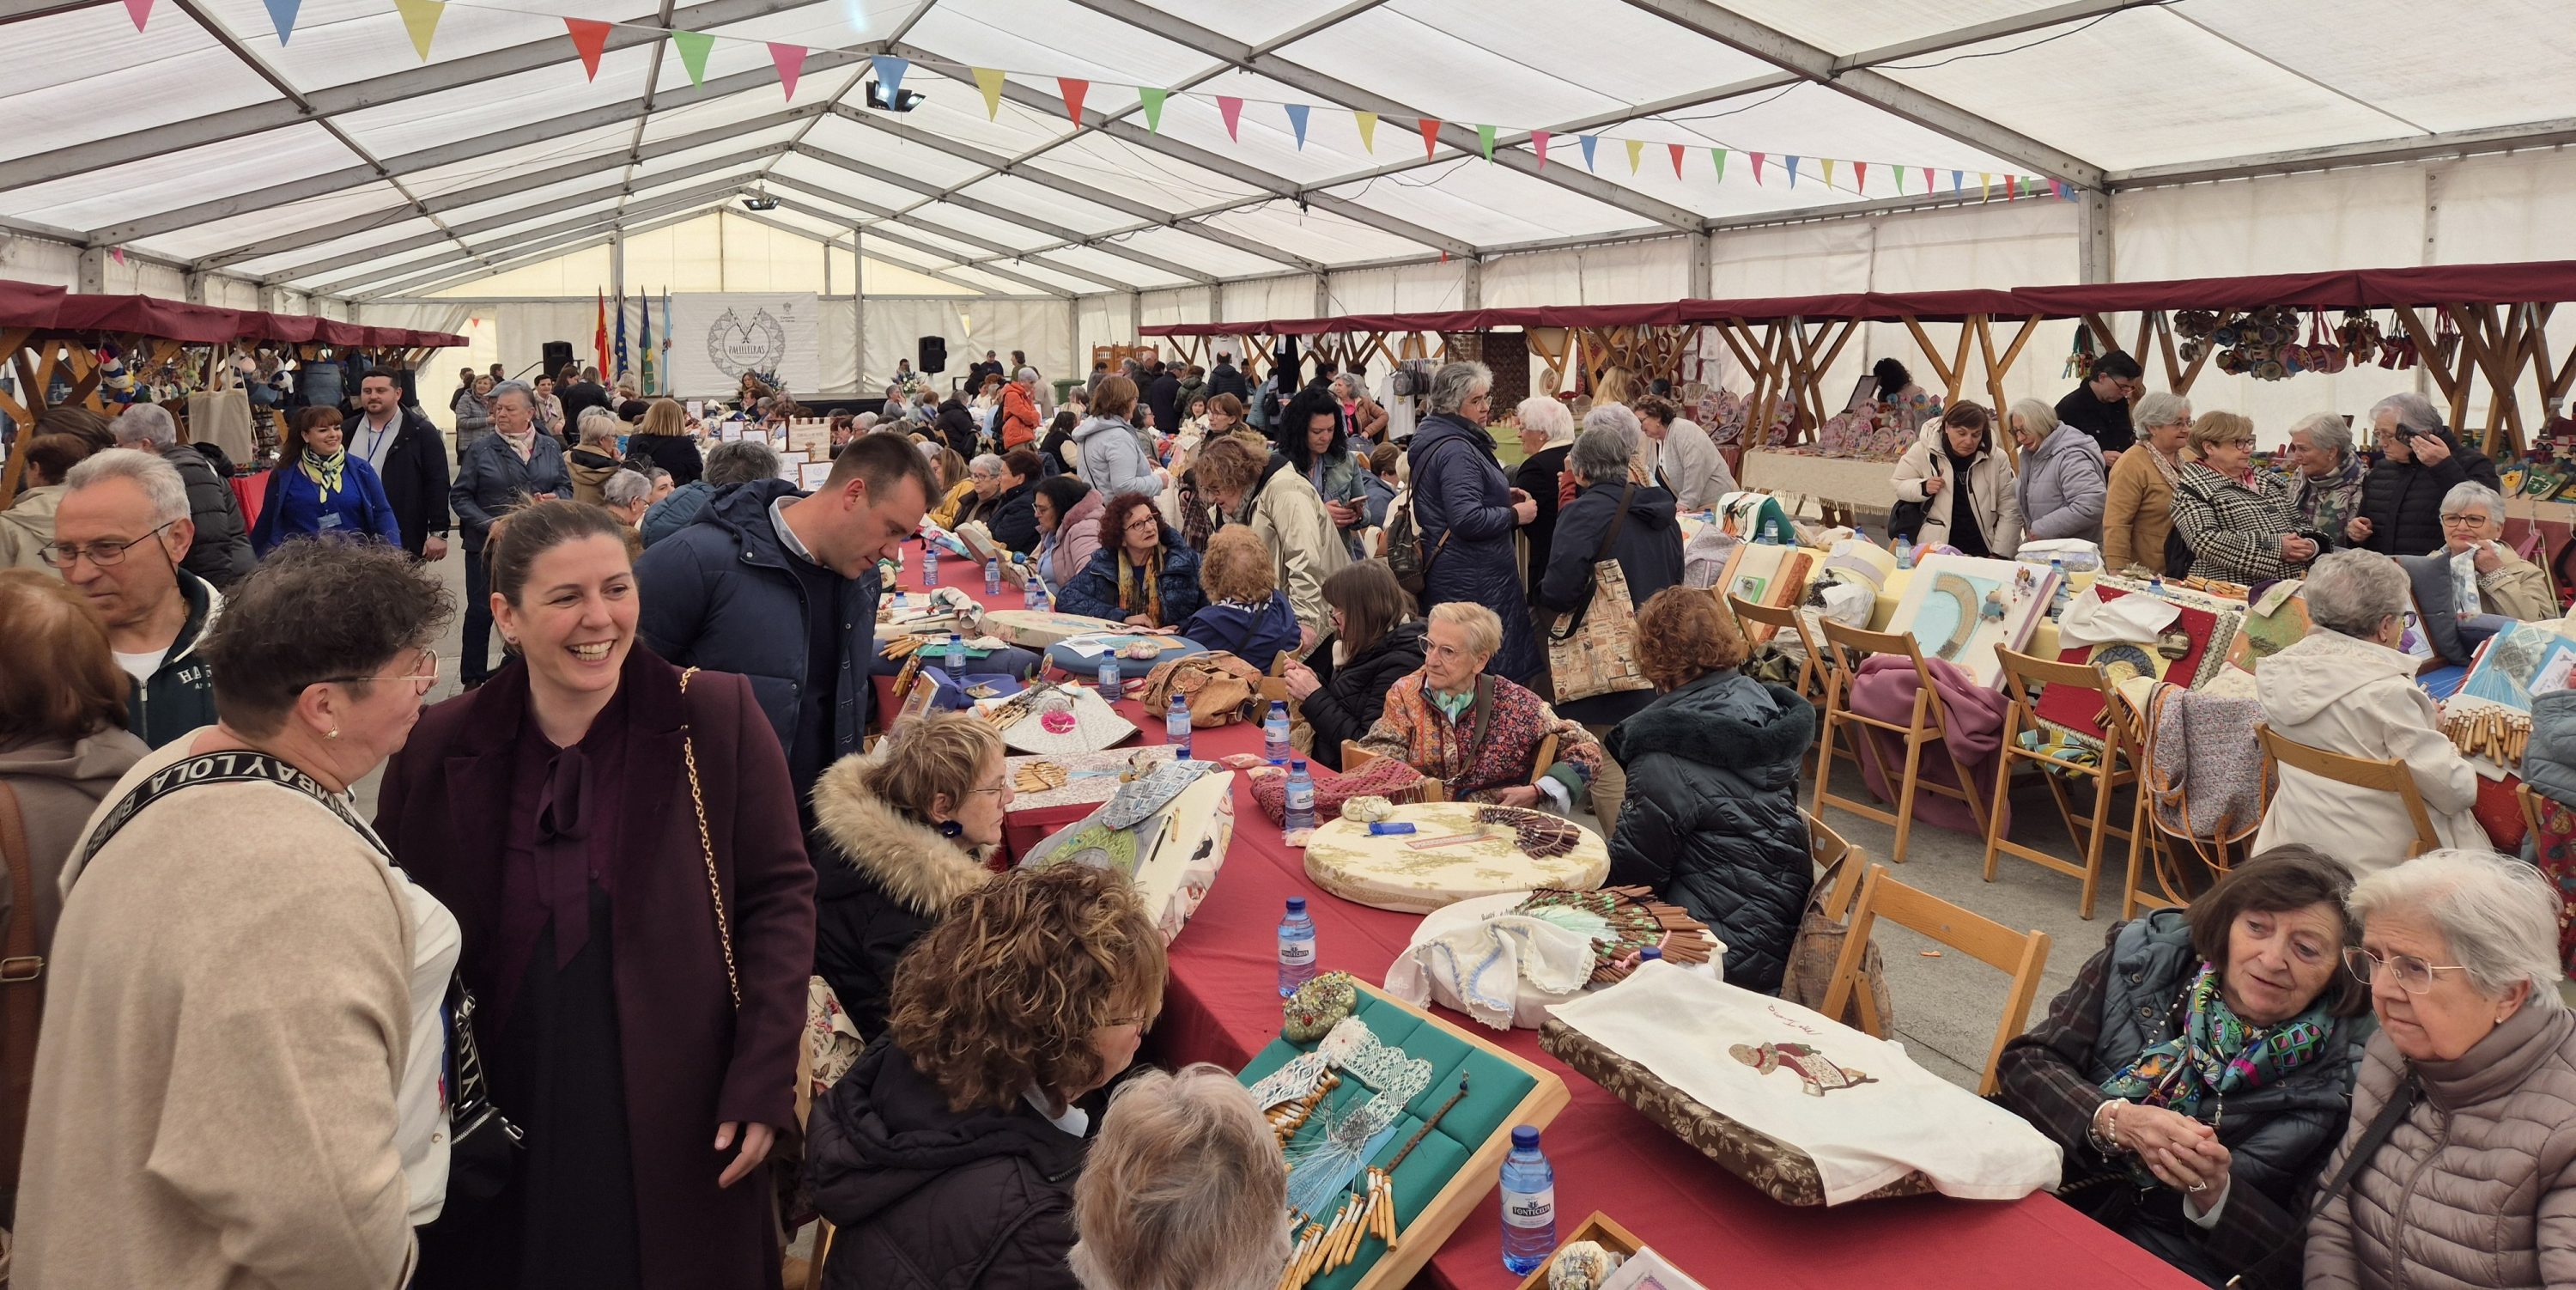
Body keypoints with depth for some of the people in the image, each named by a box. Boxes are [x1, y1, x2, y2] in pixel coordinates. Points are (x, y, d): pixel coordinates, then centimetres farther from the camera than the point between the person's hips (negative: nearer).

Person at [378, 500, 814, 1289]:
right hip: (497, 1140, 2)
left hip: (675, 1130, -1)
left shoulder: (716, 717, -8)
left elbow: (779, 894, -5)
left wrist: (765, 1078, -11)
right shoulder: (437, 746, -2)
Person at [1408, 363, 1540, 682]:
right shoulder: (1456, 450, -19)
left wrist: (1501, 497, 15)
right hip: (1474, 580, -11)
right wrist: (1515, 515, -12)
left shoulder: (1432, 440, 13)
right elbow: (1468, 521, -27)